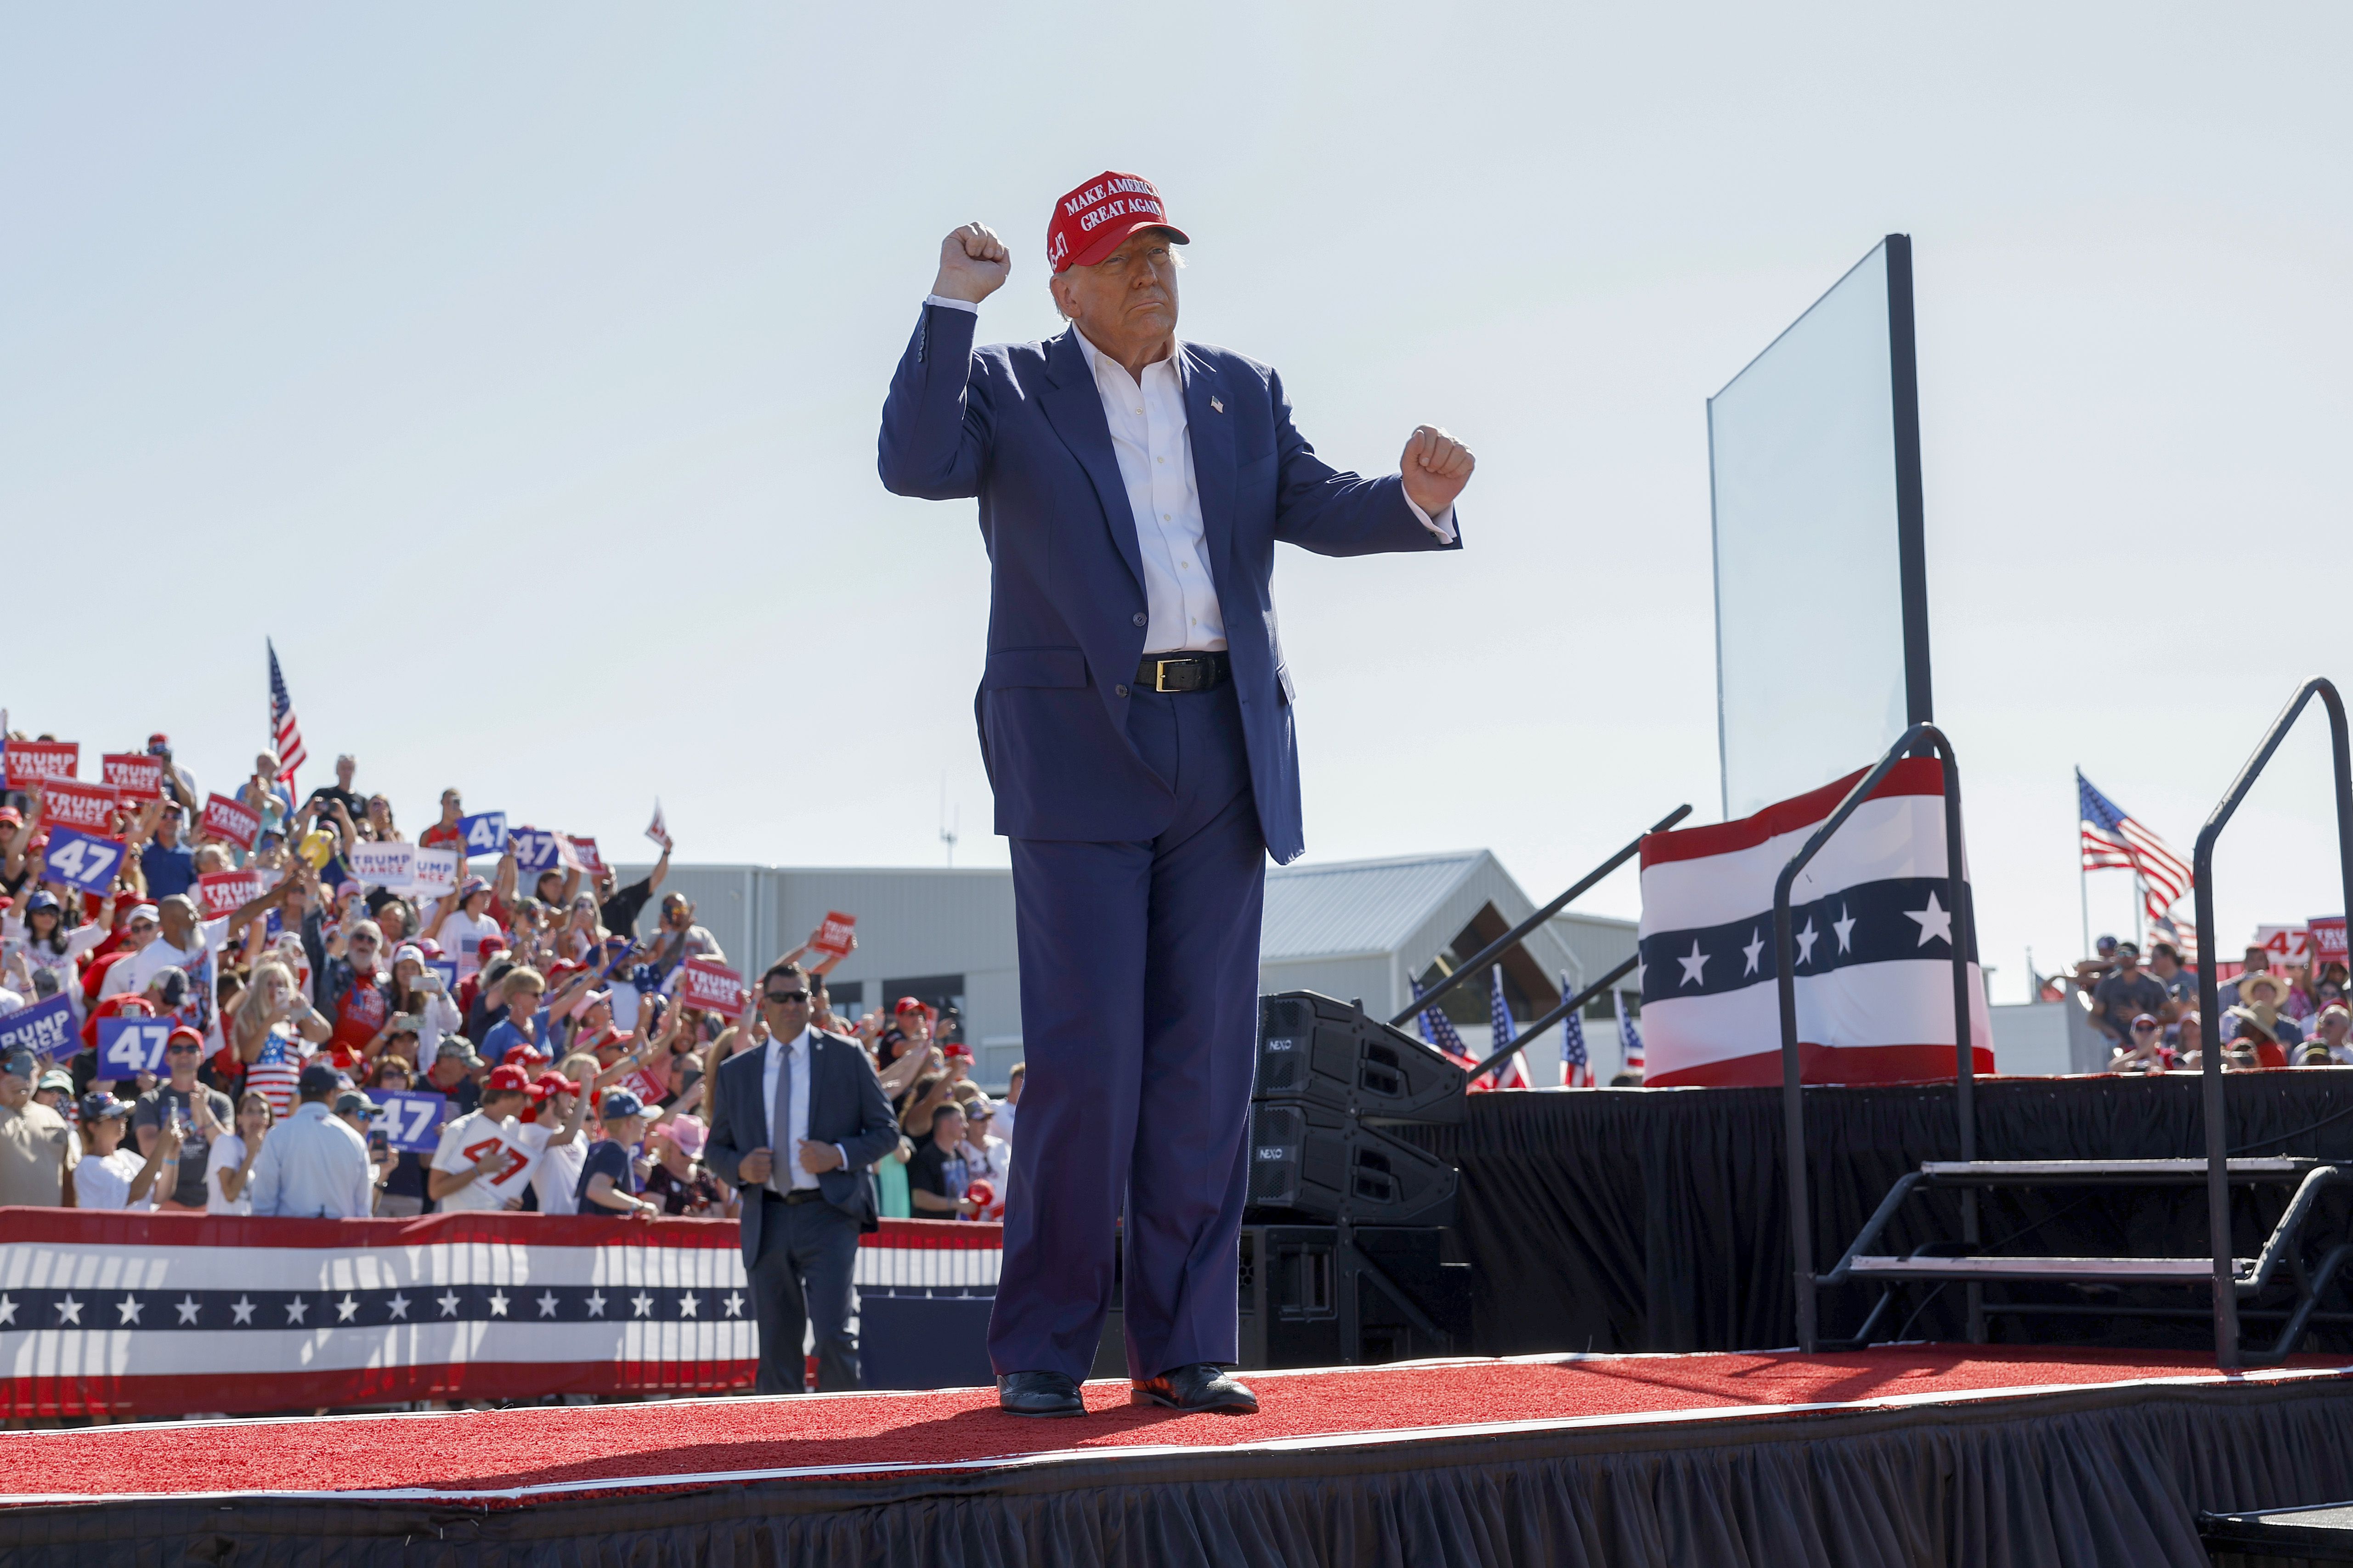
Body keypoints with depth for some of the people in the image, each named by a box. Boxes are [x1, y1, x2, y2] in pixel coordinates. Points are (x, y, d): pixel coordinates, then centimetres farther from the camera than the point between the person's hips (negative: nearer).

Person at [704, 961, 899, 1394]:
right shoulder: (735, 1072, 12)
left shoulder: (847, 1056, 6)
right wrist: (740, 1168, -6)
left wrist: (839, 1156, -12)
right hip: (767, 1222, 3)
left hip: (829, 1215, -3)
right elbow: (715, 1148, 16)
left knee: (834, 1334, -14)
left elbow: (885, 1130, 5)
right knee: (777, 1345, 5)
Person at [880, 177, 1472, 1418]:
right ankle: (1041, 1351, 2)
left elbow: (1320, 511, 7)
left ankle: (1183, 1348, 10)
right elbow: (915, 465, -11)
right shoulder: (1009, 390, 7)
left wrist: (1417, 500, -13)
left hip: (1223, 756, 4)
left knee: (1207, 1060, 3)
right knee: (1085, 1061, -8)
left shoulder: (1242, 393, 18)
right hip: (1078, 753, -4)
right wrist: (951, 305, -16)